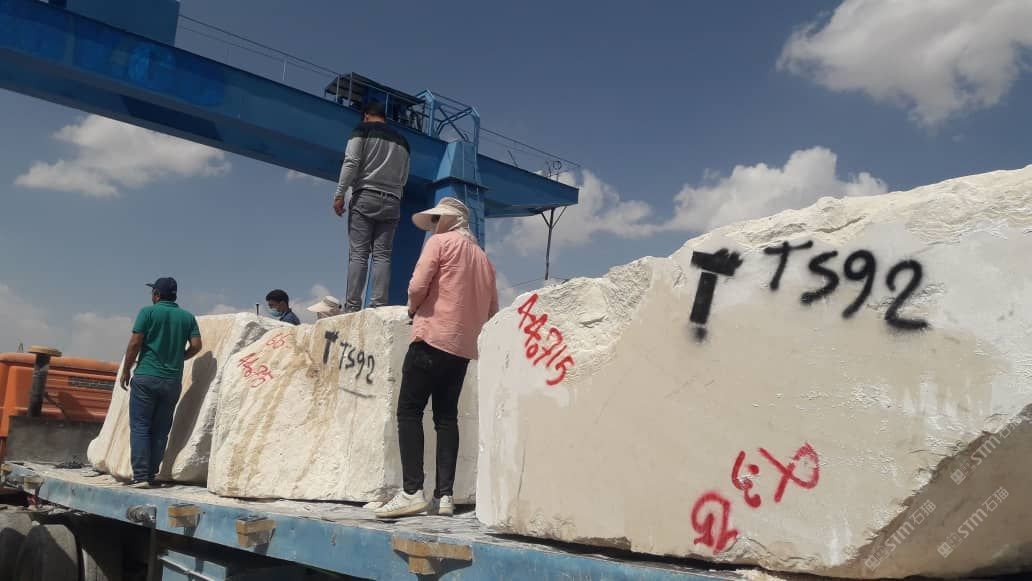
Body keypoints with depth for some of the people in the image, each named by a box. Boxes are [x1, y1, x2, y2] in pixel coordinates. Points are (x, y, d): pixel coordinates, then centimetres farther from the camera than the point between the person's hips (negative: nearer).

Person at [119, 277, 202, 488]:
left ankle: (140, 476, -6)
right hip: (173, 381, 4)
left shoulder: (148, 312, -2)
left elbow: (135, 343, -7)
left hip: (146, 377, -3)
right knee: (160, 430, 9)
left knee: (140, 427, 0)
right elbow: (196, 345, 0)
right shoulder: (187, 317, 8)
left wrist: (126, 370, 4)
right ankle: (151, 475, 11)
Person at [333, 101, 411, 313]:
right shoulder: (401, 141, 21)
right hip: (392, 202, 4)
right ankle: (379, 306, -13)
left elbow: (351, 163, -5)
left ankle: (352, 307, -17)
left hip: (365, 197, -4)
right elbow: (404, 178, 17)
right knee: (383, 256, -3)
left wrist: (339, 195, -5)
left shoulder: (363, 130, 6)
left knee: (358, 254, -9)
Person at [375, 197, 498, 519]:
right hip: (464, 347, 7)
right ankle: (444, 495, 2)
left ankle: (412, 491, -12)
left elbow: (417, 286, -11)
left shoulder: (439, 242, 1)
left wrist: (412, 310, 8)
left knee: (409, 411, -4)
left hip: (433, 337, -6)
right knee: (447, 417, 7)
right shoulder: (483, 257, 19)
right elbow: (491, 311, 18)